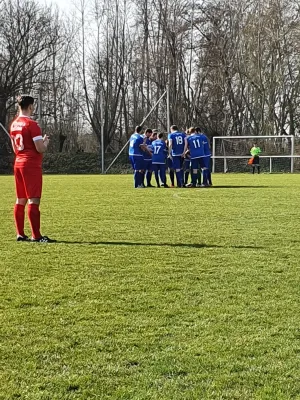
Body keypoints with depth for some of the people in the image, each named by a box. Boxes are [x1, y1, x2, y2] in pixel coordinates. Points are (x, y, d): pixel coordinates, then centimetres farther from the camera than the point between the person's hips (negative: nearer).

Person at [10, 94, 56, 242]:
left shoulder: (14, 124, 12)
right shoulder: (31, 124, -14)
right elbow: (40, 148, -17)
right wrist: (46, 142, 4)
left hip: (18, 163, 9)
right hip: (31, 165, -9)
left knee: (20, 200, 11)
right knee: (33, 200, -7)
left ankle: (20, 234, 14)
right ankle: (36, 236, -7)